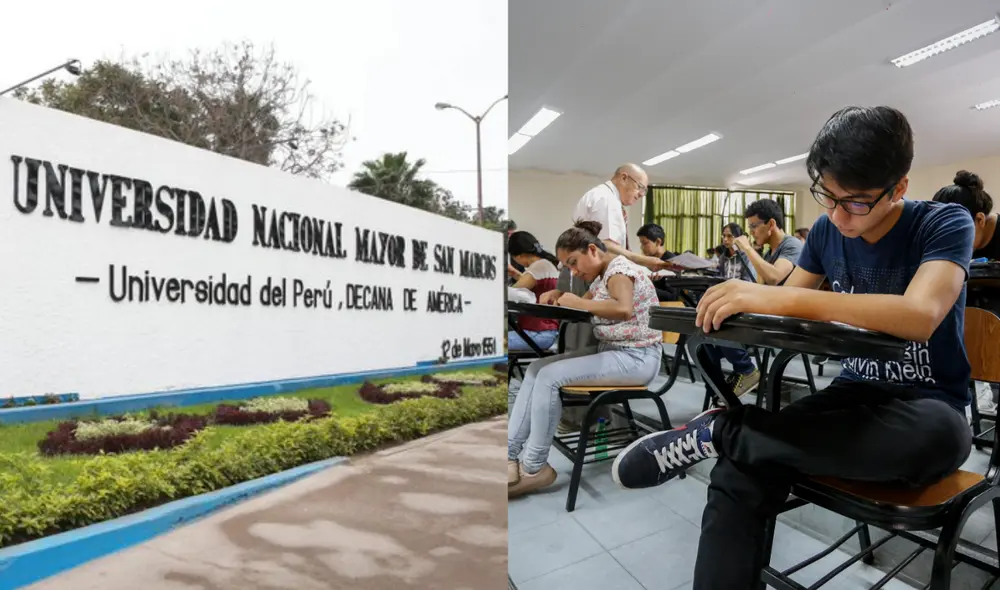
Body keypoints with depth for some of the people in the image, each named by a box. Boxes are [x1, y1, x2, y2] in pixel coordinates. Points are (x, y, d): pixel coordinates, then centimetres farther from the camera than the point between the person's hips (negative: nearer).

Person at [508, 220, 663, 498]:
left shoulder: (619, 268, -14)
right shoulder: (602, 276, 14)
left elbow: (623, 309, -33)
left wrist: (579, 303, -25)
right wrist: (561, 297, 1)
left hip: (636, 359, -10)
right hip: (610, 351, 10)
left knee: (550, 376, -22)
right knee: (536, 369, -3)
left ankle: (533, 468, -9)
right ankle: (509, 454, -3)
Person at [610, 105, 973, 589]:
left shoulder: (945, 224, -11)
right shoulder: (826, 230, 1)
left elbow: (920, 316, -31)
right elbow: (782, 307, 5)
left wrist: (780, 297, -39)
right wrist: (730, 312, -17)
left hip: (926, 408, -2)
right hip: (855, 393, 2)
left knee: (940, 435, -41)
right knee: (739, 472, -27)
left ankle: (716, 431, -28)